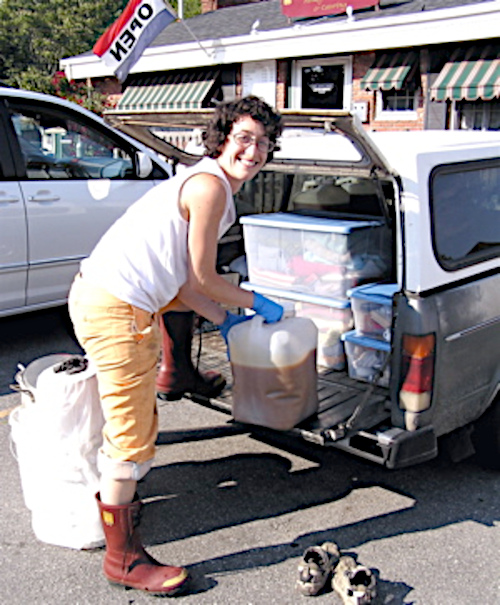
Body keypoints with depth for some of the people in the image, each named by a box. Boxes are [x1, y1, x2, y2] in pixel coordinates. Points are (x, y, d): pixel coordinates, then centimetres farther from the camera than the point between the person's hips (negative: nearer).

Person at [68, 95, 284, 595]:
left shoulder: (210, 186, 20)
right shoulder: (211, 186, -12)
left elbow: (179, 278, 19)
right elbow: (202, 279, -10)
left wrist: (222, 319, 21)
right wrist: (258, 303, 4)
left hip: (101, 296, 11)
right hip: (116, 309, -11)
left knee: (134, 419, 28)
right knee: (134, 437, -2)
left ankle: (112, 503, 49)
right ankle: (123, 558, 13)